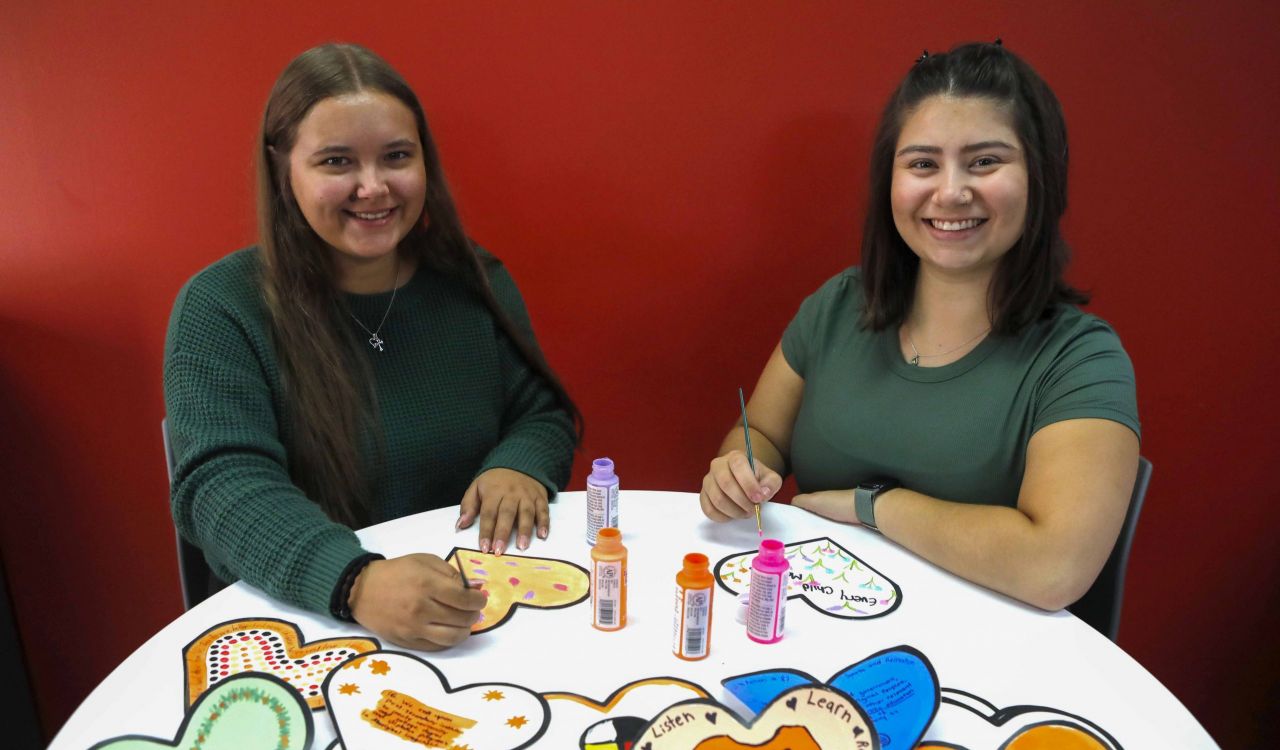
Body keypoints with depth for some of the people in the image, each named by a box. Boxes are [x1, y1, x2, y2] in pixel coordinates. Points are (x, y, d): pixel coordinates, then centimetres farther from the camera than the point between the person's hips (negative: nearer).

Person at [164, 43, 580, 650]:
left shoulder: (473, 281, 4)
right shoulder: (221, 307, -7)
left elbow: (542, 413, 10)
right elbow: (222, 487, -16)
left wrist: (518, 467, -14)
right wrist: (357, 584, -33)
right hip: (301, 627, -2)